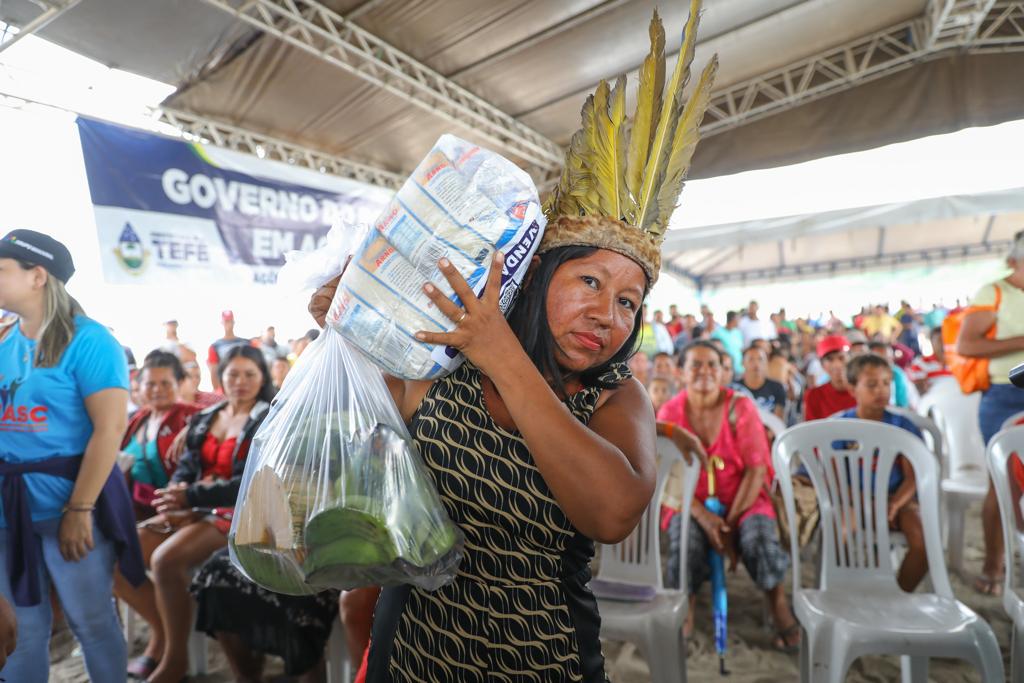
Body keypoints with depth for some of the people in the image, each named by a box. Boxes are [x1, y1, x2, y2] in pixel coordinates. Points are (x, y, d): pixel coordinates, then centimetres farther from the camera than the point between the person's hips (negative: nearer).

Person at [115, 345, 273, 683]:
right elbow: (185, 468, 11)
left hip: (239, 512, -7)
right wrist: (175, 497, -13)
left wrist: (190, 497, -18)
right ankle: (161, 629, 14)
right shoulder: (204, 418, 15)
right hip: (193, 511, 7)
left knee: (165, 560, -29)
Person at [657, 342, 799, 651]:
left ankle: (782, 614, 0)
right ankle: (686, 611, 2)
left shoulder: (741, 407, -7)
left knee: (759, 539, -30)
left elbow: (756, 469, -10)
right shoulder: (669, 413, -4)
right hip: (691, 502, 0)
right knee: (685, 544, -29)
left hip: (742, 498, 0)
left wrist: (730, 520, -17)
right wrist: (703, 516, -20)